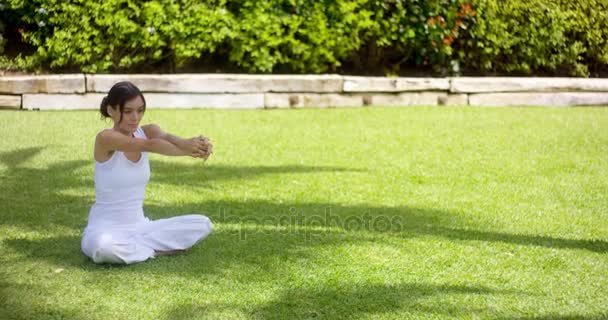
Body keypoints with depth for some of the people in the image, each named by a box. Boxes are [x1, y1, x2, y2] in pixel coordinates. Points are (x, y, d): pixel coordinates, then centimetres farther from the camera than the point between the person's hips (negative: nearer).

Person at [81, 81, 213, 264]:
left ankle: (132, 246, -9)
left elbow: (166, 137, -23)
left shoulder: (147, 132, 1)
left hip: (139, 225, 6)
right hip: (106, 227, -6)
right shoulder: (105, 139, -16)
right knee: (104, 247, -41)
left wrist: (197, 144, -47)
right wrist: (186, 149, -49)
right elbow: (148, 146, -33)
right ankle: (155, 249, -13)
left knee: (203, 224, -7)